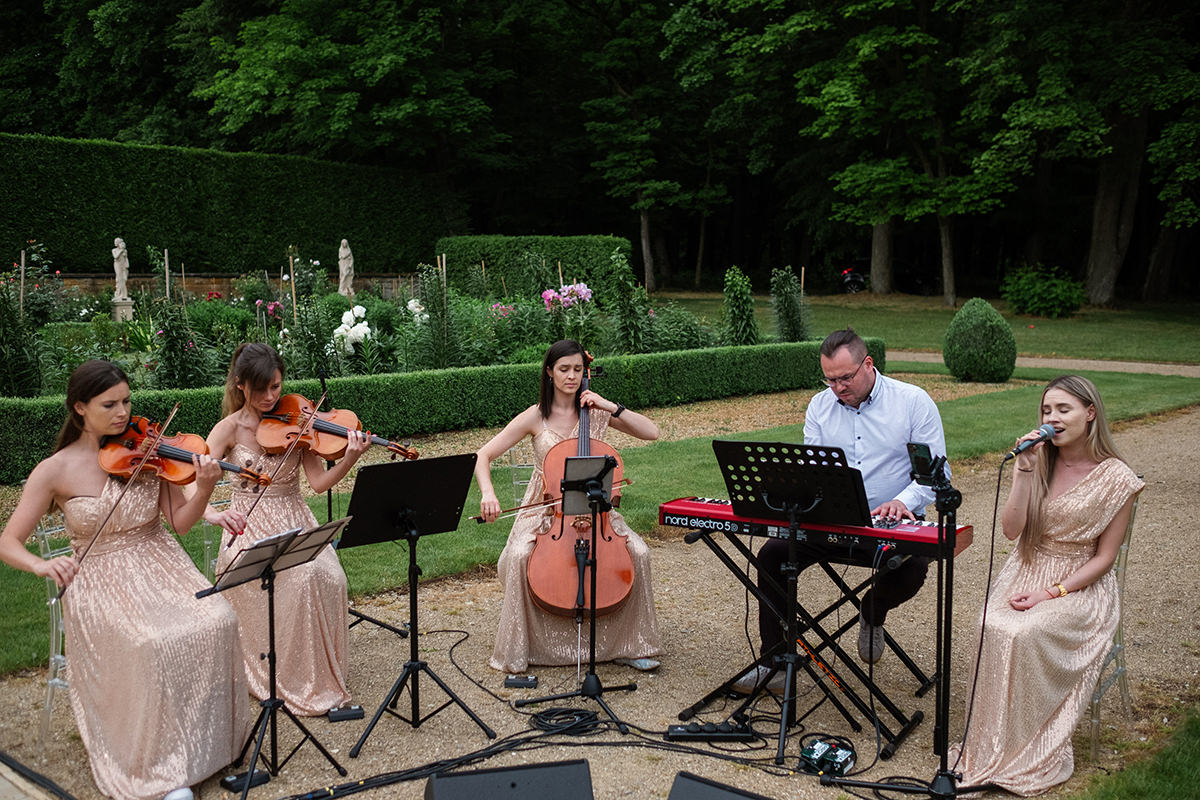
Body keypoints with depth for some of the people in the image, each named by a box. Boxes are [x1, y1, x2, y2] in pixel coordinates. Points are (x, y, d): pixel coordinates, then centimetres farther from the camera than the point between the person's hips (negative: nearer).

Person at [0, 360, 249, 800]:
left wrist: (204, 490, -21)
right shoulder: (56, 470, -4)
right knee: (154, 644, -33)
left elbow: (181, 521, 0)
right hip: (100, 582, -3)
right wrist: (41, 565, -27)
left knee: (217, 621, -27)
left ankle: (209, 741, -7)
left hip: (159, 565, 3)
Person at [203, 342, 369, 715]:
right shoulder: (231, 429, -3)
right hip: (249, 529, -2)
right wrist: (211, 512, -33)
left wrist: (349, 460, -23)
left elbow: (318, 482, -5)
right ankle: (294, 684, -15)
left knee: (327, 576, -26)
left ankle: (322, 674, -7)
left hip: (295, 524, 3)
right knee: (300, 579, -30)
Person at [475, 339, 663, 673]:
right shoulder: (534, 418, -5)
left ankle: (628, 645, -2)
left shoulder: (595, 412, 0)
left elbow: (651, 432, -7)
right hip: (545, 509, -1)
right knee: (519, 557, -30)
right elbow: (483, 456, -7)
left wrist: (611, 407, -16)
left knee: (638, 552, -22)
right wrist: (487, 493, -26)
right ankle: (518, 650, -9)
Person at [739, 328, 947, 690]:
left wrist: (903, 502, -25)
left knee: (911, 569, -34)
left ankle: (873, 612, 5)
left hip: (892, 524, -3)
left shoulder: (914, 402, -3)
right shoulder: (819, 406, 8)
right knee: (772, 555, -19)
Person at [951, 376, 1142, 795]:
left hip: (1080, 585, -3)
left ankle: (1030, 755, -16)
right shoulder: (1036, 462, 4)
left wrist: (1052, 593, -16)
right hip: (1025, 573, 4)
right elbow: (1011, 529, -6)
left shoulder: (1116, 478, -7)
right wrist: (1025, 469, -14)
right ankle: (989, 747, -16)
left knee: (1026, 634, -32)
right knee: (994, 628, -28)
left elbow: (1104, 557, -6)